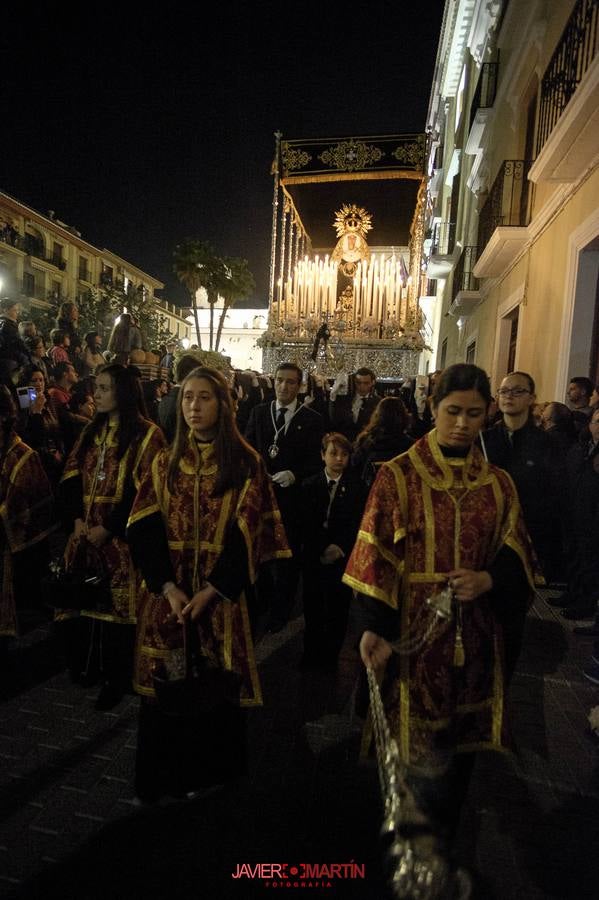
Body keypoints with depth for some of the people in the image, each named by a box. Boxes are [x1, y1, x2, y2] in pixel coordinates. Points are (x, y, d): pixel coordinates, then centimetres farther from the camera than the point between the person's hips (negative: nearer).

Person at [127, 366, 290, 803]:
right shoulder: (165, 463, 6)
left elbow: (247, 535, -9)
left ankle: (208, 771, 33)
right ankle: (165, 774, 33)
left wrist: (210, 591, -15)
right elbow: (144, 530, 0)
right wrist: (168, 587, -12)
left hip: (219, 594, -2)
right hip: (167, 593, 3)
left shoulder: (246, 463, -4)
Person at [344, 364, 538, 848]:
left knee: (460, 738, 18)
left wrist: (488, 580, -14)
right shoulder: (398, 475, -7)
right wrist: (373, 626, -17)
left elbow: (517, 555, 6)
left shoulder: (499, 484, 4)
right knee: (415, 741, 8)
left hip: (476, 634, 4)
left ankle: (446, 831, 44)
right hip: (416, 631, -3)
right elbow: (375, 556, -10)